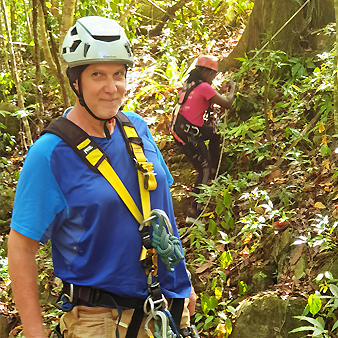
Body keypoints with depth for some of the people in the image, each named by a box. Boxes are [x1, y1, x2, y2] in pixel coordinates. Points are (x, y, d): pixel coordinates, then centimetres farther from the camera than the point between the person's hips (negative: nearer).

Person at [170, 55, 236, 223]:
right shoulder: (204, 87, -15)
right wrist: (232, 89, 8)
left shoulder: (190, 83, 11)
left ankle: (214, 170, 38)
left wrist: (221, 91, 24)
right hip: (188, 136, -9)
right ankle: (194, 213, -1)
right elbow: (227, 104, -11)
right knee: (203, 171, 0)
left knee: (215, 133, 30)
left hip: (179, 128, 9)